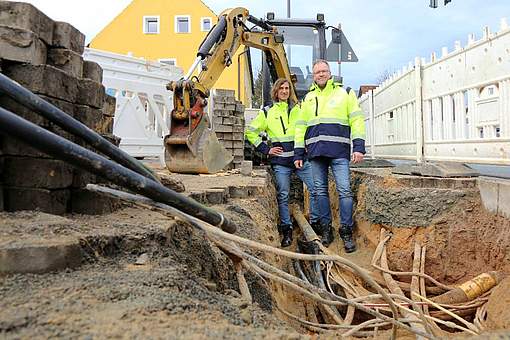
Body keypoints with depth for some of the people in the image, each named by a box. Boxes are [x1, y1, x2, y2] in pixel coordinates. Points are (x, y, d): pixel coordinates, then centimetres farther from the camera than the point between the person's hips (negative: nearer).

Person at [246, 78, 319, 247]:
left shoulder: (298, 109, 14)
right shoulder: (267, 112, 9)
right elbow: (251, 132, 9)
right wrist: (266, 149, 3)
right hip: (280, 160, -1)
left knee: (315, 189, -6)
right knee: (283, 196, 0)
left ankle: (315, 223, 10)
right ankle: (287, 230, 12)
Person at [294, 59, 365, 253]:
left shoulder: (345, 93, 10)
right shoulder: (308, 98, 19)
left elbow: (357, 120, 4)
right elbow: (301, 126, 18)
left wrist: (359, 147, -8)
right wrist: (298, 153, 11)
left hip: (339, 150, -3)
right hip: (315, 151, 3)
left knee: (344, 190, -7)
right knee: (320, 191, 5)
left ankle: (346, 232, 2)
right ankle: (325, 229, 15)